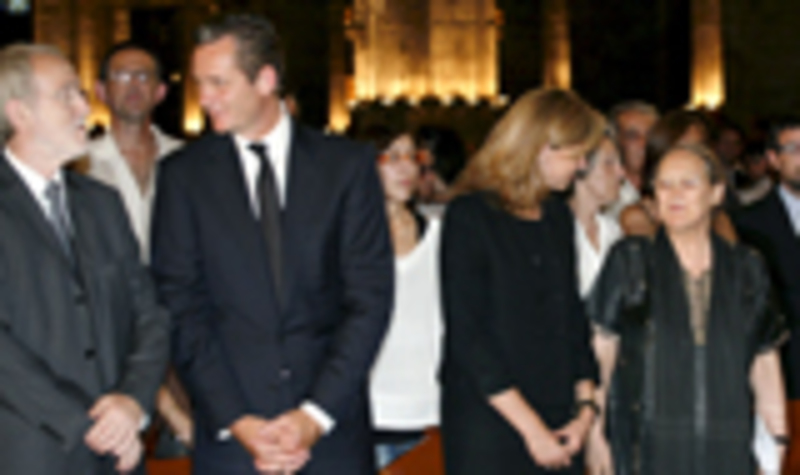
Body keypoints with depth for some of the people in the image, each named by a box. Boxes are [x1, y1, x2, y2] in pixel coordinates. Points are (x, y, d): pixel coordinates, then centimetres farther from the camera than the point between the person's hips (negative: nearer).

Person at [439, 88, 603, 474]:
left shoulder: (559, 218, 13)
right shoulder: (469, 217, -7)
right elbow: (466, 338, -12)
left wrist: (585, 406, 2)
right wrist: (530, 427, -12)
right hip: (488, 428, -6)